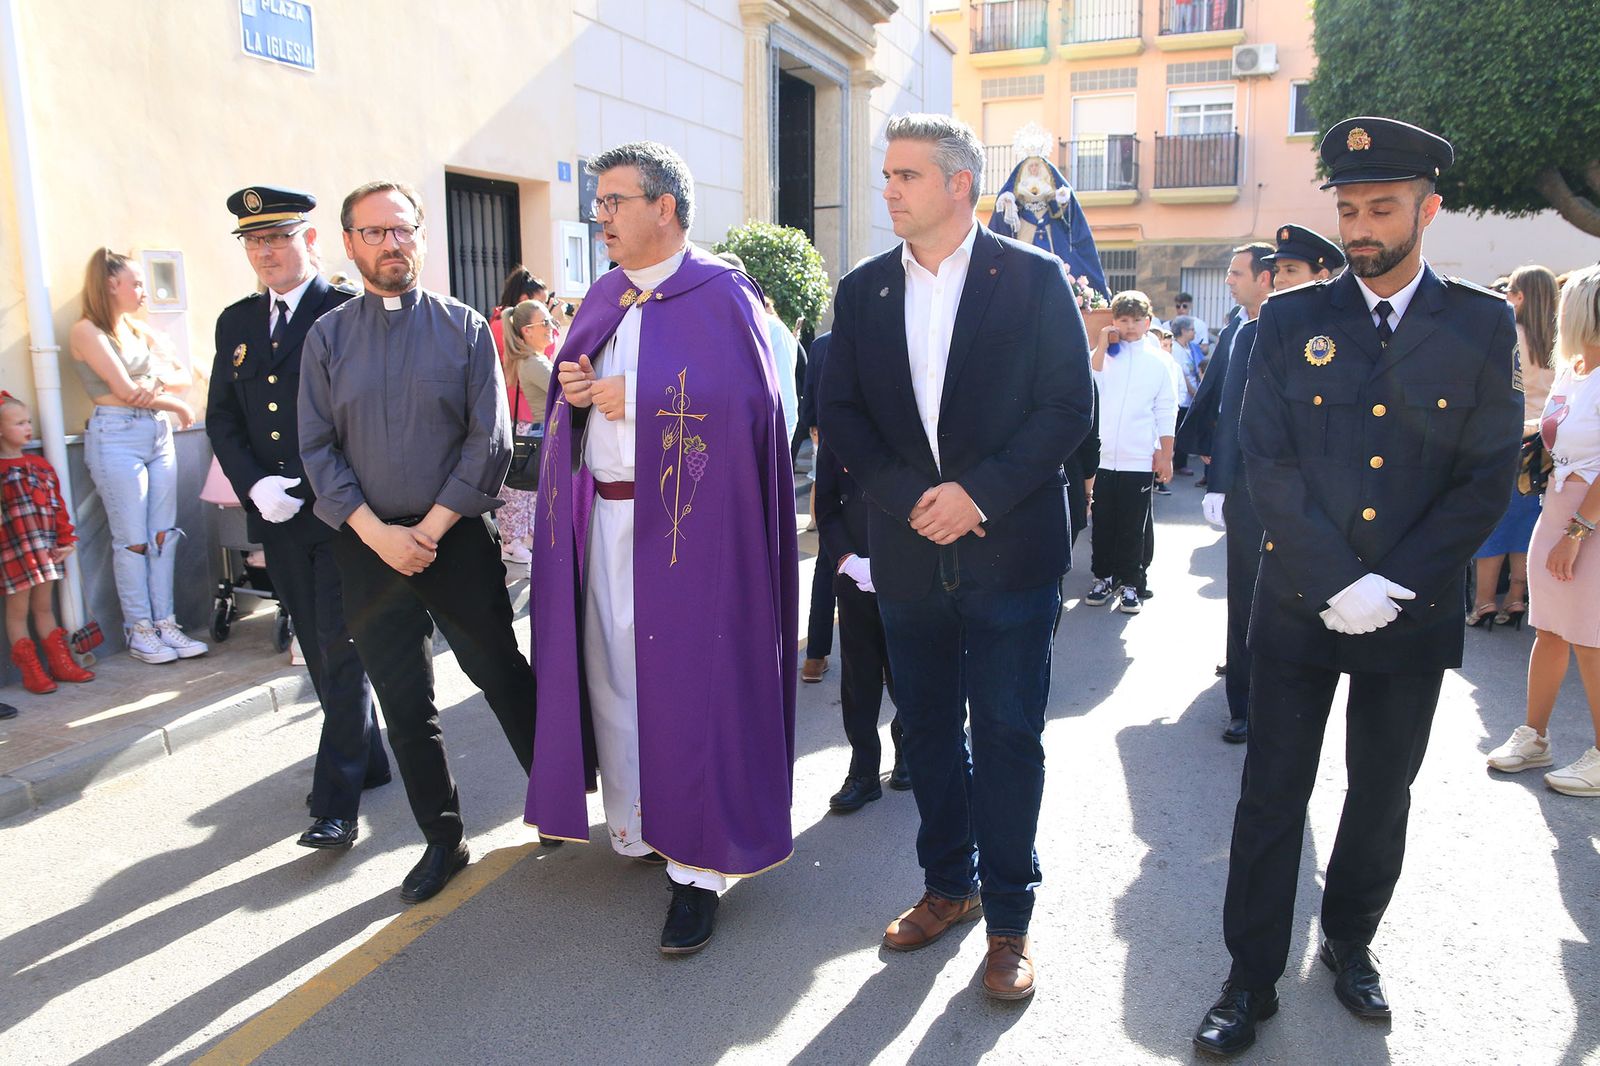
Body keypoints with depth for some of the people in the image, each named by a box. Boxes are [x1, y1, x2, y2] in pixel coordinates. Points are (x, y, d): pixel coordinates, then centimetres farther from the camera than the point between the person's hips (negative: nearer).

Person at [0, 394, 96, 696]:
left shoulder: (41, 464, 10)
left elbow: (58, 506, 11)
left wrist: (66, 541, 4)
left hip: (46, 551, 6)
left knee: (44, 607, 15)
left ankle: (61, 663, 20)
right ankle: (31, 671, 11)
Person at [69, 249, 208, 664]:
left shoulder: (139, 330, 15)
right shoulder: (87, 331, -5)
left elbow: (182, 377, 13)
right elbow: (125, 390, -12)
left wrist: (158, 381, -9)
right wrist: (178, 406, 0)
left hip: (159, 434, 7)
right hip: (117, 437, -7)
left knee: (164, 535, 5)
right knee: (132, 540, -2)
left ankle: (164, 623, 11)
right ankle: (139, 630, 7)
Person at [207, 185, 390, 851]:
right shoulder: (235, 323, 13)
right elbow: (222, 418, 13)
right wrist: (254, 485, -4)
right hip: (276, 519, 6)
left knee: (342, 651, -4)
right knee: (318, 651, 14)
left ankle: (336, 803, 1)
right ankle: (368, 762, 30)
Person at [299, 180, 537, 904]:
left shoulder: (466, 329, 0)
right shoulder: (327, 336, 5)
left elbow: (490, 443, -5)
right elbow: (318, 450, 0)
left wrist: (429, 529, -10)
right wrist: (379, 534, -11)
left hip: (457, 538, -2)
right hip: (368, 546, 2)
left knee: (502, 676, 7)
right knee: (404, 704, 9)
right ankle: (442, 840, 24)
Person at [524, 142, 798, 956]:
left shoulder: (719, 294, -6)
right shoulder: (604, 297, 16)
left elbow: (748, 398, -17)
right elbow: (572, 387, 20)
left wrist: (636, 398, -14)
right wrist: (573, 391, -4)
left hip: (682, 521, -7)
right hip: (601, 516, 7)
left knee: (684, 683, -3)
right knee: (611, 673, 12)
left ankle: (698, 867, 8)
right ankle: (635, 828, 30)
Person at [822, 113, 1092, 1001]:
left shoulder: (1034, 279, -3)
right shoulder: (862, 291, 6)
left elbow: (1068, 406, -7)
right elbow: (839, 414, 4)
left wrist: (978, 493, -17)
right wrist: (910, 498, -9)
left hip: (1011, 551, -3)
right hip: (908, 553, 4)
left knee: (1007, 736, 5)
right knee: (926, 729, 15)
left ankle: (1008, 916, 21)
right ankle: (949, 884, 34)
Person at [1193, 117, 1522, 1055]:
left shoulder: (1483, 325, 0)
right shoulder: (1291, 319, -1)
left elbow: (1487, 479, -3)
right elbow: (1268, 463, -7)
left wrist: (1395, 584, -13)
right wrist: (1339, 583, -15)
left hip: (1415, 615, 1)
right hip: (1298, 608, -1)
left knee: (1383, 792, 16)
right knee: (1273, 794, 5)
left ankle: (1351, 943, 39)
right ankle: (1252, 979, 20)